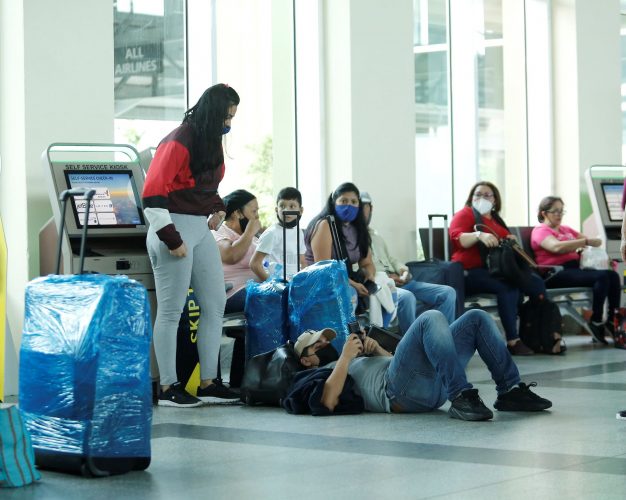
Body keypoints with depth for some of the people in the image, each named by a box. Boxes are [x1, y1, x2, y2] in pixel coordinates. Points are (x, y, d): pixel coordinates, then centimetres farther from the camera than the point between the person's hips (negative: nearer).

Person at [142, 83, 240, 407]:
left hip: (201, 229, 9)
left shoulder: (211, 141, 11)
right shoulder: (178, 143, -16)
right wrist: (171, 240, -20)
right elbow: (152, 195, -20)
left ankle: (209, 383, 16)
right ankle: (168, 389, 3)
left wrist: (217, 208, 9)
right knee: (171, 311, -3)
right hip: (175, 228, -9)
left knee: (215, 305, 9)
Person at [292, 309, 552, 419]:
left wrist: (375, 349, 17)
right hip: (400, 389, -9)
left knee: (477, 318, 4)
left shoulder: (359, 362, 40)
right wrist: (346, 356, -3)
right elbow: (329, 403, -9)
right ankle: (461, 398, -39)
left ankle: (511, 390, -5)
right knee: (431, 319, -29)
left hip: (433, 382, 9)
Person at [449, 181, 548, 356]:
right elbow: (456, 237, -15)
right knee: (508, 286, -34)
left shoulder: (496, 219, 25)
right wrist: (479, 235, -33)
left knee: (537, 283, -12)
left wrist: (511, 241, 10)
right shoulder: (465, 214, 3)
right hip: (472, 271, -7)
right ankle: (513, 341, -32)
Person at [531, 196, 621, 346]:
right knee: (602, 276, -27)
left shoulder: (565, 229, 26)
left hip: (575, 268, 8)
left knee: (613, 275, -16)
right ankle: (596, 321, -21)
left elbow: (586, 238, 27)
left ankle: (613, 319, -14)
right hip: (557, 273, -8)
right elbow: (557, 247, -19)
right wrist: (586, 242, -20)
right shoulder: (540, 231, 1)